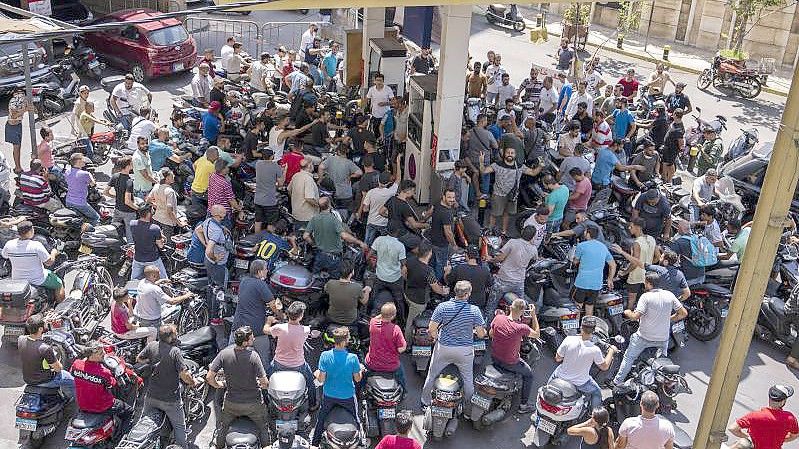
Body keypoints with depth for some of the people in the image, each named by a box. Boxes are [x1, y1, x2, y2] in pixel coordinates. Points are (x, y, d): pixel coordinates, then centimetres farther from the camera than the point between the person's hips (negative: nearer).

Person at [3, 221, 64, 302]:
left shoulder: (9, 245, -13)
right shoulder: (36, 246, -26)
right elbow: (49, 262, -18)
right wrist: (53, 253, 2)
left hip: (17, 280, 5)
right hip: (38, 281, -5)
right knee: (59, 284, 20)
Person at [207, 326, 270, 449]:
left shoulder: (224, 353, -16)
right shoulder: (253, 355, -24)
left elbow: (209, 377, -14)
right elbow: (265, 383, -23)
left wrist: (218, 385, 7)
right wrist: (262, 385, 2)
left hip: (231, 403, 2)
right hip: (253, 403, -2)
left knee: (222, 425, 29)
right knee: (264, 425, 24)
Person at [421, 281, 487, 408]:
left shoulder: (442, 307, -17)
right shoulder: (474, 310, -17)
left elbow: (431, 329, -14)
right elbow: (481, 335, -12)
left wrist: (436, 337, 7)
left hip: (443, 348, 0)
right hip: (465, 351, 0)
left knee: (431, 375, 22)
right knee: (467, 379, 21)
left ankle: (425, 402, 37)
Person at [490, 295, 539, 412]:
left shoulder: (498, 318, -13)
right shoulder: (521, 328, -27)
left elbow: (491, 334, 3)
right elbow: (537, 334, -8)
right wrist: (533, 315, -7)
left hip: (494, 358, 6)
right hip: (510, 363, -6)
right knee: (529, 374, 20)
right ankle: (523, 405, 26)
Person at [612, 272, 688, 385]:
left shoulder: (646, 297, -19)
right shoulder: (669, 295, -5)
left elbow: (635, 317, -25)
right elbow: (683, 313, -1)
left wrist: (628, 313, -3)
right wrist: (669, 319, 12)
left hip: (644, 337, -4)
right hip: (663, 338, 4)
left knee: (629, 357, 11)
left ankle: (617, 382, 16)